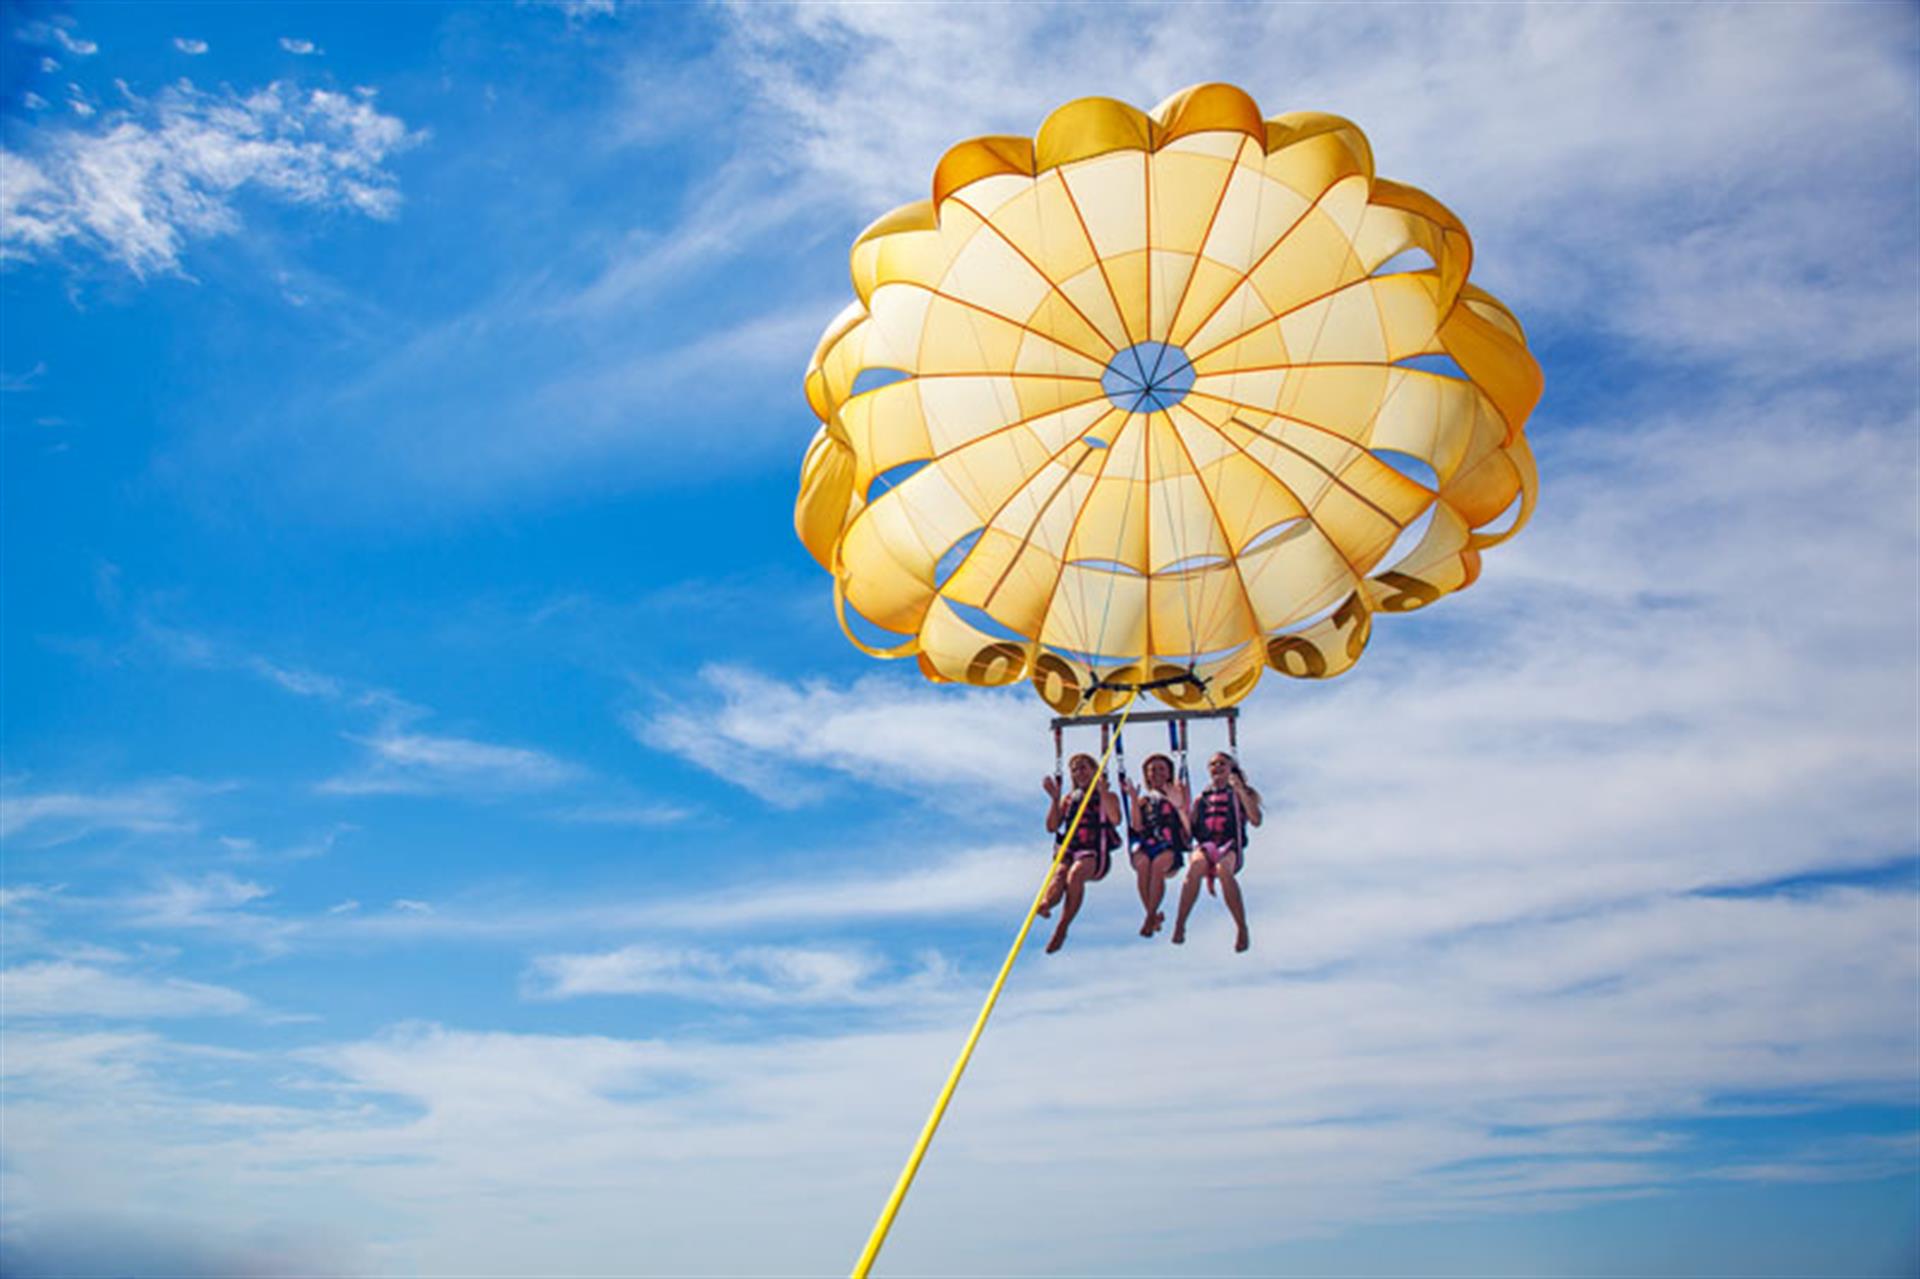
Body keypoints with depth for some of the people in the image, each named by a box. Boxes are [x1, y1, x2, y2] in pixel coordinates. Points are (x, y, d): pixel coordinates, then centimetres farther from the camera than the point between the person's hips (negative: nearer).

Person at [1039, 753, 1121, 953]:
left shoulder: (1109, 797, 14)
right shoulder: (1069, 798, 24)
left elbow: (1116, 820, -8)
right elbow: (1052, 827, 13)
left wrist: (1102, 790, -11)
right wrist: (1055, 798, 4)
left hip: (1095, 853, -3)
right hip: (1068, 850, 3)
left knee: (1076, 873, -36)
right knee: (1059, 872, -33)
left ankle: (1062, 928, -40)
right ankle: (1046, 903, -64)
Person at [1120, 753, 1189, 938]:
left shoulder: (1179, 794, 15)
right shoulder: (1144, 799, 21)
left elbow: (1188, 827, 1)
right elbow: (1137, 826, 4)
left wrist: (1178, 805, -15)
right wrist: (1133, 799, -1)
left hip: (1170, 848, -2)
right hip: (1146, 845, 2)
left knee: (1158, 863, -36)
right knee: (1142, 862, -34)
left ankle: (1151, 916, -29)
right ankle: (1154, 915, -24)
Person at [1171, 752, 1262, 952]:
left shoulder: (1242, 793, 18)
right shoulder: (1201, 798, 26)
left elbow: (1256, 820, 0)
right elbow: (1189, 829, 18)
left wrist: (1241, 792, -7)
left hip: (1230, 846, -2)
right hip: (1205, 845, 2)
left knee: (1224, 869, -39)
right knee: (1196, 865, -36)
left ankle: (1242, 929, -33)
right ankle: (1179, 925, -38)